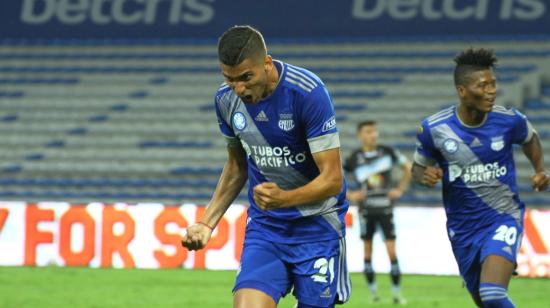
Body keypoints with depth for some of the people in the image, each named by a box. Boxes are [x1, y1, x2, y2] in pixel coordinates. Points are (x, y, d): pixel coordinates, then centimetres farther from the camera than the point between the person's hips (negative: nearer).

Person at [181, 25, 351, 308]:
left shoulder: (307, 92, -20)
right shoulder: (226, 99, -2)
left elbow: (332, 178, -19)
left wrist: (284, 198, -36)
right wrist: (207, 223, 6)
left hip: (316, 225, -4)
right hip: (264, 225, 4)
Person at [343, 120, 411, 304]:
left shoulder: (388, 152, -2)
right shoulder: (354, 159, -6)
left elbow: (407, 167, 12)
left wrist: (400, 189, 4)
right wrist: (350, 196, -6)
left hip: (385, 208, 0)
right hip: (366, 209, 0)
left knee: (391, 251, -5)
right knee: (367, 251, 5)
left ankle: (397, 293, 2)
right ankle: (373, 292, 16)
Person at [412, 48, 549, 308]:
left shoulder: (509, 120, -10)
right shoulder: (434, 128, -10)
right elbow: (418, 167, 6)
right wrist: (425, 176, -17)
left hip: (504, 218, -2)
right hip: (463, 228, 3)